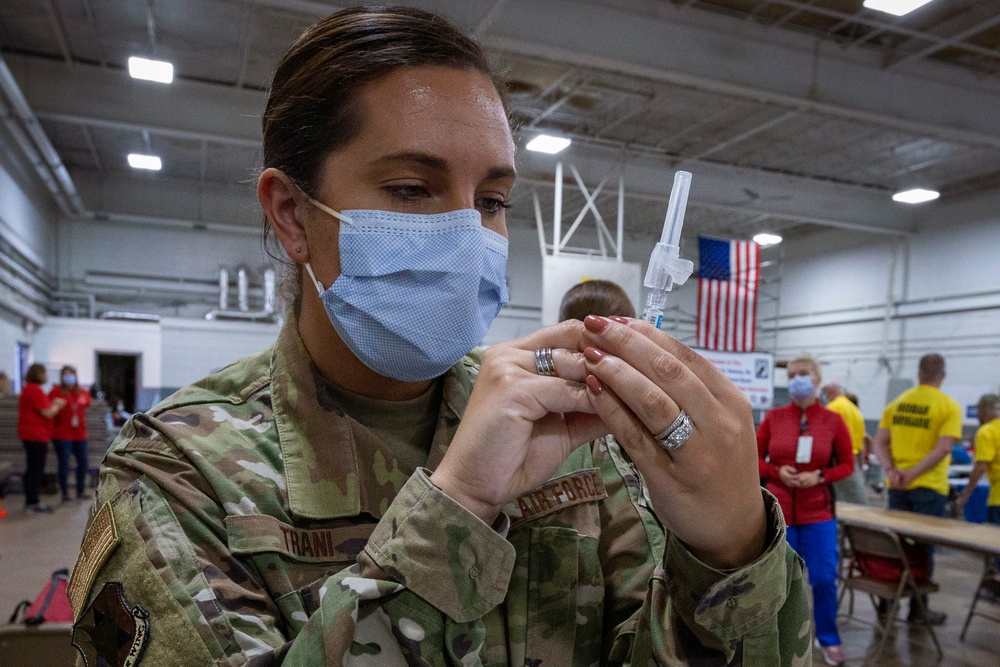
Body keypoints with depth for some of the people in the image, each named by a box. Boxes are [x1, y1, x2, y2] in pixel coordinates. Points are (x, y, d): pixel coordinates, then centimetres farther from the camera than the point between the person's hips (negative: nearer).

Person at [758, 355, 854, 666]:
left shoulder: (833, 420, -4)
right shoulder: (773, 417, -3)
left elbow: (847, 464, 4)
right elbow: (754, 458, 5)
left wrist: (820, 476, -13)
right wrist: (777, 471, -14)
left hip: (818, 512, 0)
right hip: (779, 510, 0)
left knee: (824, 578, 2)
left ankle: (829, 640, 25)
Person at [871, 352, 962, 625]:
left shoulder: (897, 402, 5)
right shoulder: (949, 406, -7)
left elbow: (879, 442, 0)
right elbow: (943, 448, -18)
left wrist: (890, 470, -10)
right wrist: (913, 473, -19)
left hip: (897, 487, 4)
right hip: (928, 487, -4)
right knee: (923, 547, 6)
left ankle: (887, 600, 22)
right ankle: (918, 608, 14)